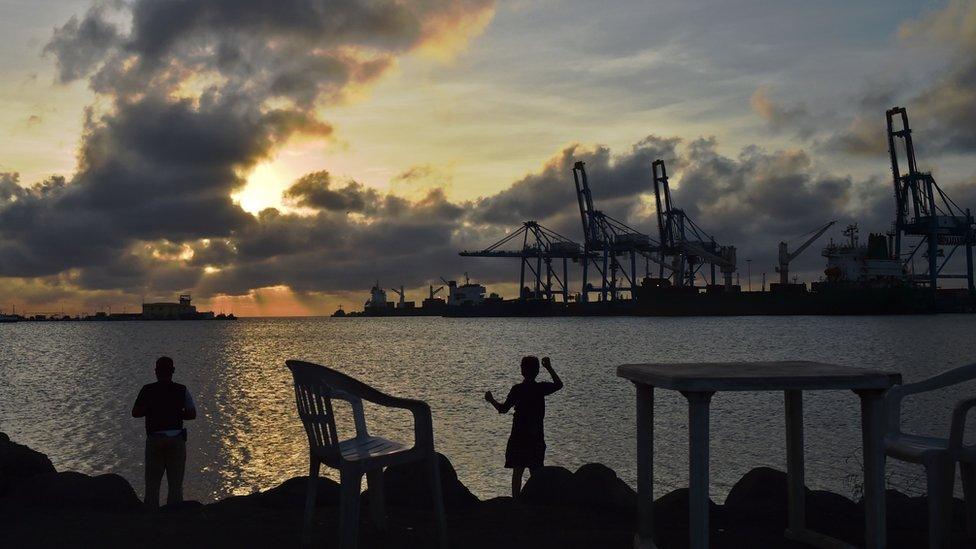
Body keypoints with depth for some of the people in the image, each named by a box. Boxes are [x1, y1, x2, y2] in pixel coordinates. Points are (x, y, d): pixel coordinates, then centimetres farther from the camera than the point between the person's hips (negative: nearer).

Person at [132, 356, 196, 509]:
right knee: (176, 484, 7)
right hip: (176, 440, 0)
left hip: (154, 440, 0)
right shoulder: (182, 390, -4)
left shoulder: (147, 390, -4)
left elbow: (135, 413, 1)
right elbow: (192, 414, -2)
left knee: (152, 484, 9)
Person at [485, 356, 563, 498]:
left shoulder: (517, 389, -10)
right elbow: (559, 384, 16)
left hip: (519, 437, -2)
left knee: (517, 472, 3)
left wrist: (491, 400, 7)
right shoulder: (541, 388, -3)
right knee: (536, 473, 9)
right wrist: (549, 368, 22)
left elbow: (503, 408, -9)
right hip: (537, 438, 2)